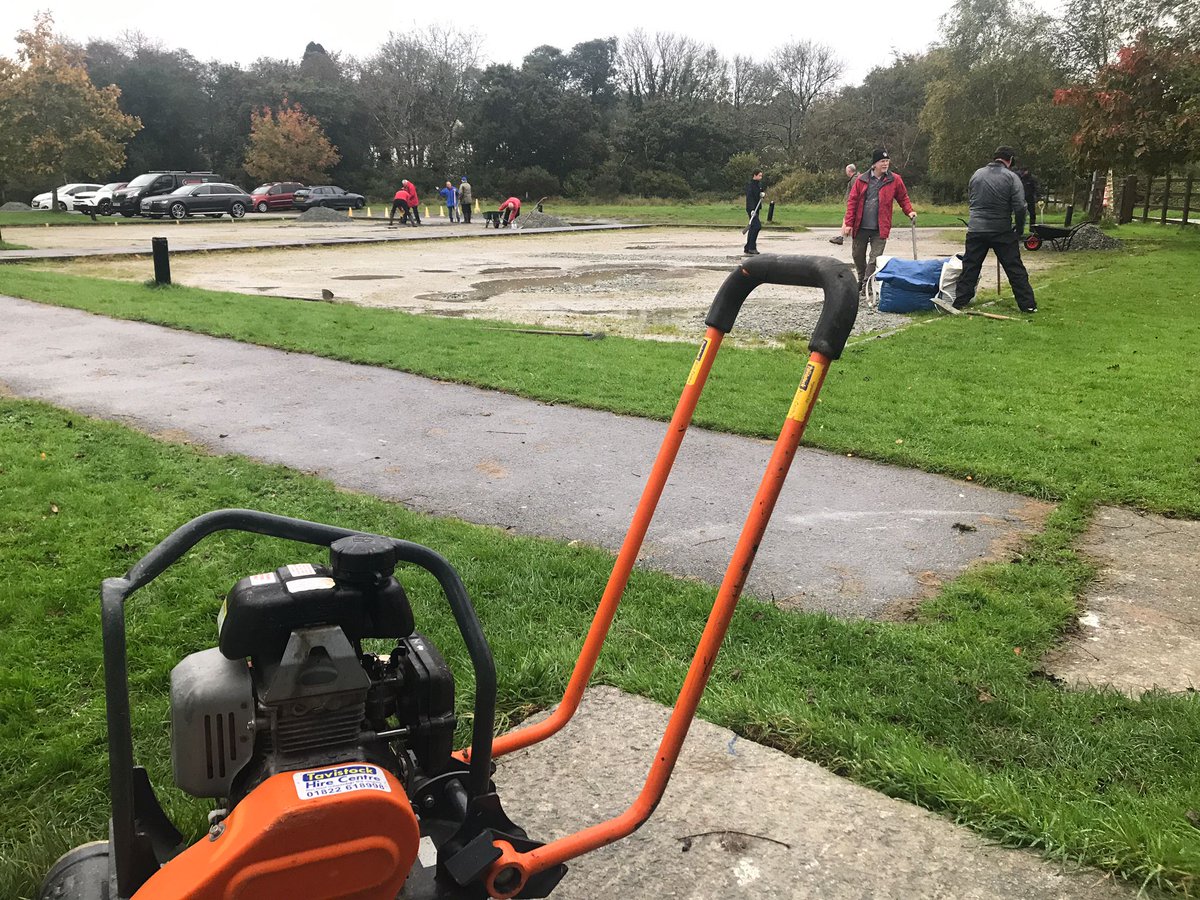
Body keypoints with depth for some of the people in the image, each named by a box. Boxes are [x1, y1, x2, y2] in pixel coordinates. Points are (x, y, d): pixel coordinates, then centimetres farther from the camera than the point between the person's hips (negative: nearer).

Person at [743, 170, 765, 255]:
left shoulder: (759, 184, 15)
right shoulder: (750, 185, -12)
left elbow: (762, 192, 25)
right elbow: (749, 197, -20)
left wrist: (763, 194, -1)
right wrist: (752, 209, -29)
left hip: (756, 208, 9)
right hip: (751, 209, -9)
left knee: (753, 228, 9)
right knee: (757, 226, -18)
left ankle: (747, 249, 13)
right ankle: (752, 247, -15)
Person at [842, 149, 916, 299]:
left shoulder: (895, 180, 0)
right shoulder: (861, 180, 0)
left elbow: (903, 198, 10)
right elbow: (852, 201, 0)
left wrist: (909, 211, -6)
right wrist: (848, 223, -5)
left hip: (880, 229, -1)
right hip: (860, 227, 2)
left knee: (875, 257, -6)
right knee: (858, 255, 14)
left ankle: (866, 286, 0)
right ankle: (861, 280, 34)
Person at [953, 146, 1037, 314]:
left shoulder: (977, 173, 7)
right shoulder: (1011, 177, -7)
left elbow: (969, 199, 17)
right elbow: (1020, 207, -12)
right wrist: (1019, 230, 0)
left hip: (976, 230, 3)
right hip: (1002, 231, -3)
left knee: (969, 268, 10)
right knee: (1015, 269, 3)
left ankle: (958, 303, 8)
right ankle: (1027, 304, 5)